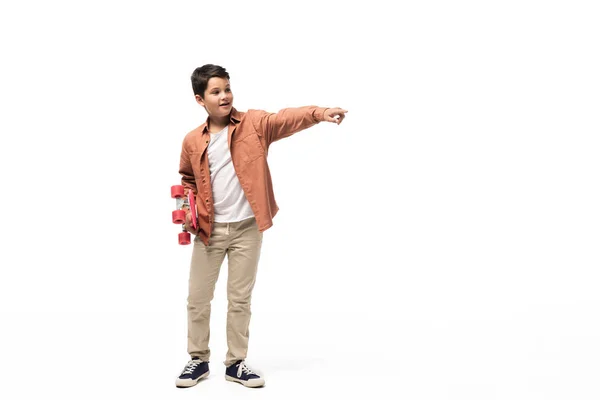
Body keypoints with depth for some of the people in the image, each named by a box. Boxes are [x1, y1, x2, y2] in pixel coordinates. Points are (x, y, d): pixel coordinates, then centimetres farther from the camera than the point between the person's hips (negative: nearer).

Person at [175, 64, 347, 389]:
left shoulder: (254, 124, -4)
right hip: (208, 229, 1)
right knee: (198, 298, 7)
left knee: (240, 299, 8)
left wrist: (318, 113, -37)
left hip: (247, 228, -1)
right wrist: (189, 207, 0)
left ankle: (236, 363, 23)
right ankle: (198, 360, 26)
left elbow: (286, 119, -20)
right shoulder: (192, 141, 1)